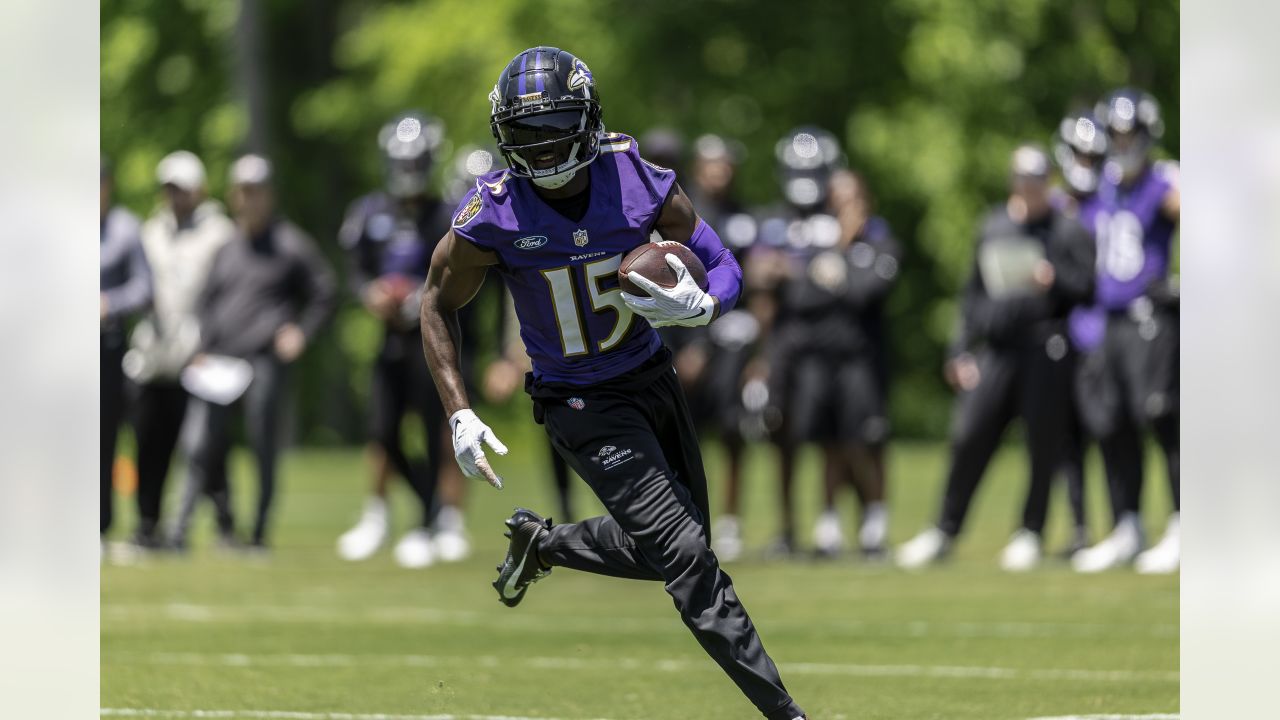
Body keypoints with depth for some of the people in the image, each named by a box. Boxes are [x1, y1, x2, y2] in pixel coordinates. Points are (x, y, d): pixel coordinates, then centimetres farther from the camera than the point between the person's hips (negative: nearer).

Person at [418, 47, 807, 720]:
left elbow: (723, 266, -5)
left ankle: (540, 541, 36)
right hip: (582, 405, -4)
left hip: (651, 377, 4)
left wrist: (698, 305, -28)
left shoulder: (641, 184, -15)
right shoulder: (492, 216, -19)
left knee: (668, 549, 14)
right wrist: (459, 415, -8)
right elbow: (439, 305, -3)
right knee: (686, 558, -13)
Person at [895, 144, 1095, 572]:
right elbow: (976, 292, 21)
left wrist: (1054, 279, -22)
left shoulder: (1067, 231, 2)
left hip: (1046, 351, -4)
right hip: (996, 348, 4)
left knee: (1043, 444, -2)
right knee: (969, 437, 0)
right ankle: (945, 532, 10)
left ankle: (1030, 534, 10)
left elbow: (1086, 286, -3)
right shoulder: (993, 228, 17)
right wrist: (962, 351, 16)